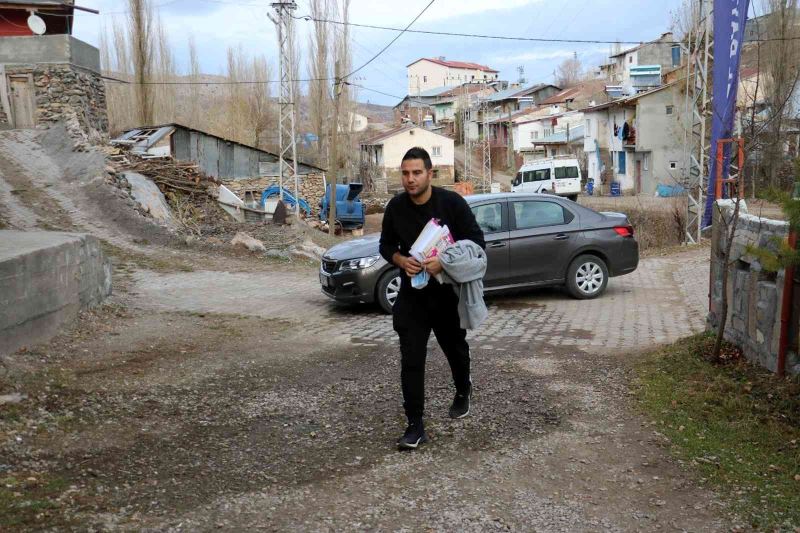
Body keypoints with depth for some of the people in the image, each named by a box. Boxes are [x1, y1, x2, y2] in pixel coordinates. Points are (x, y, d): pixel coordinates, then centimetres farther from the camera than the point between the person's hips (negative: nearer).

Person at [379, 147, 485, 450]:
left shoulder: (452, 202, -13)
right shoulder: (396, 207, -4)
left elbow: (476, 241, -12)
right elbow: (386, 245, 6)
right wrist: (401, 260, -17)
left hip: (449, 291, -1)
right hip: (412, 295, 1)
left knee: (455, 347, 20)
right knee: (411, 360, -7)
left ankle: (463, 392, 50)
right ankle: (415, 426, 0)